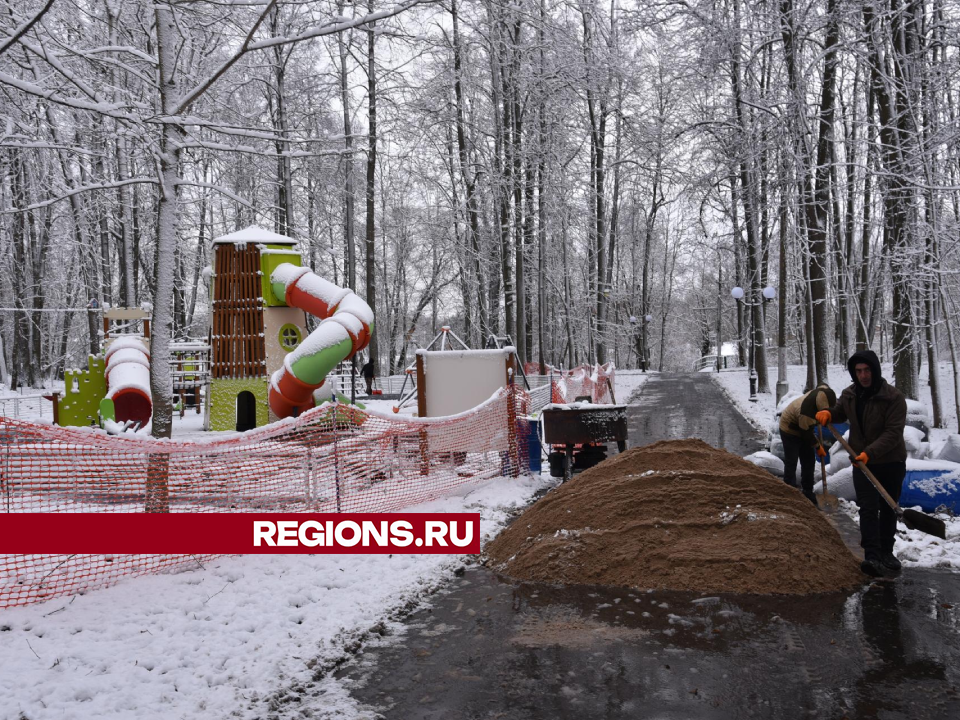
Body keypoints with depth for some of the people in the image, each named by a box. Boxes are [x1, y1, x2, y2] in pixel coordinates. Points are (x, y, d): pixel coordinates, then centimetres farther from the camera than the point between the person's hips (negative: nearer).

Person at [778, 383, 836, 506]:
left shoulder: (824, 391, -22)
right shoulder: (807, 412, -42)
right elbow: (806, 433, -25)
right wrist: (818, 447, -10)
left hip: (803, 428, 8)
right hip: (790, 430, -8)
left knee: (809, 461, 9)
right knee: (791, 463, -9)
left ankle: (808, 493, 18)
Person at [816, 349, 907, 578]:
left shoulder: (894, 397, -18)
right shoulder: (849, 395, -3)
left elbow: (893, 433, -24)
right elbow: (840, 413, 16)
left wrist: (870, 452, -36)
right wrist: (828, 413, -9)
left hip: (891, 462, -2)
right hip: (862, 462, 2)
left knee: (888, 509, 14)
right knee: (868, 508, -11)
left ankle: (886, 552, 30)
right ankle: (873, 557, -18)